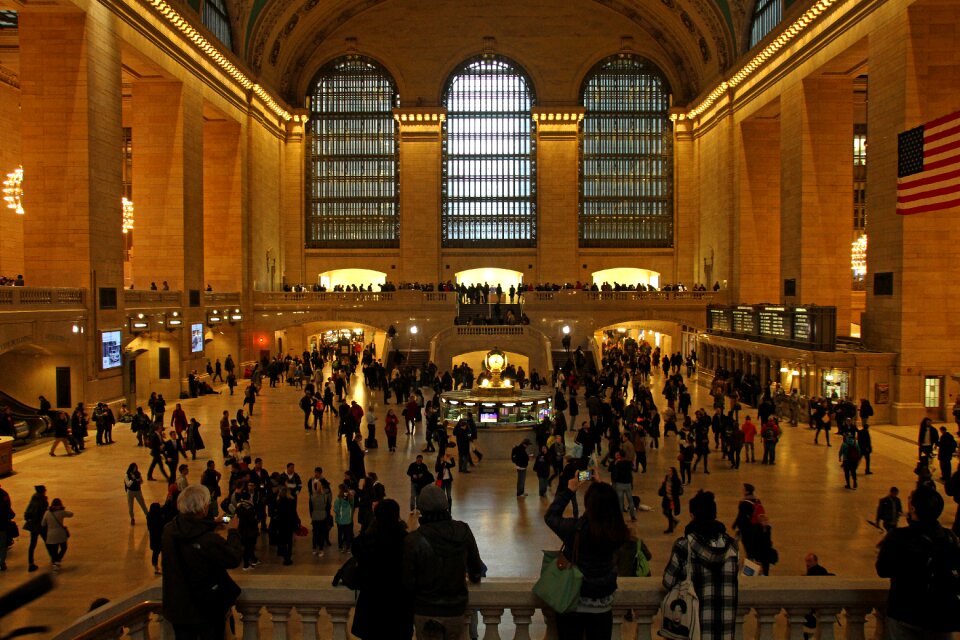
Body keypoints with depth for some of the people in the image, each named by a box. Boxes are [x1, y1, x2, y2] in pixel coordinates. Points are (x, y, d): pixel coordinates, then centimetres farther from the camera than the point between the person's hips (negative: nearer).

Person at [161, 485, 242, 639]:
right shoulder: (210, 539, -32)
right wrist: (233, 532, -7)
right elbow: (234, 559, -19)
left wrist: (212, 527, 8)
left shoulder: (169, 530, -13)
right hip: (207, 609, -5)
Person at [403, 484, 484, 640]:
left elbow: (408, 584, -15)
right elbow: (476, 567, 2)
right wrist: (474, 577, 25)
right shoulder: (463, 531, -12)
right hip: (456, 610, 2)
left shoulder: (413, 540, -20)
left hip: (425, 611, -2)